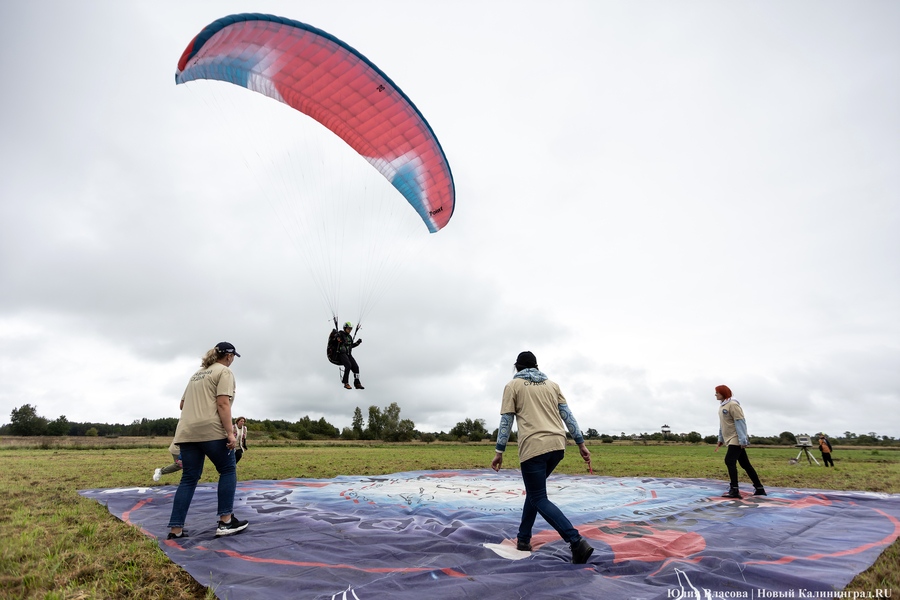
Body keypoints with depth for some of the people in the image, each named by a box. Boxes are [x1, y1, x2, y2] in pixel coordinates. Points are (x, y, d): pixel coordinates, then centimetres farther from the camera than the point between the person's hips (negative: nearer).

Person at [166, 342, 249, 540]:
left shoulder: (197, 374, 23)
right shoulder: (224, 371, -2)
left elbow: (182, 404, 27)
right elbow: (223, 404, -14)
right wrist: (230, 433, -17)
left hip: (186, 432, 8)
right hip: (212, 431, -8)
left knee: (189, 478, 11)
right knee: (228, 471, 6)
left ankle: (176, 529, 10)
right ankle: (225, 521, 5)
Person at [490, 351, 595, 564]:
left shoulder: (513, 386, 8)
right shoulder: (552, 385, 19)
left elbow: (506, 421, 2)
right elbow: (567, 415, 13)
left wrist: (499, 452, 4)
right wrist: (581, 444, 14)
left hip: (533, 447, -6)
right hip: (557, 445, 6)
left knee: (539, 499, 0)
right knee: (533, 490, 23)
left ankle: (577, 542, -15)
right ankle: (523, 538, 27)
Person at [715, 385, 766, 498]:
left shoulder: (733, 405, -14)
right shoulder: (722, 406, 16)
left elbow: (740, 422, -18)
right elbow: (722, 424, 21)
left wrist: (742, 440, -21)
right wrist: (721, 439, 22)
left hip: (736, 439, -9)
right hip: (730, 439, 9)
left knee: (729, 461, -15)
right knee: (745, 464, 12)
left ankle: (734, 490, -14)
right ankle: (759, 488, 20)